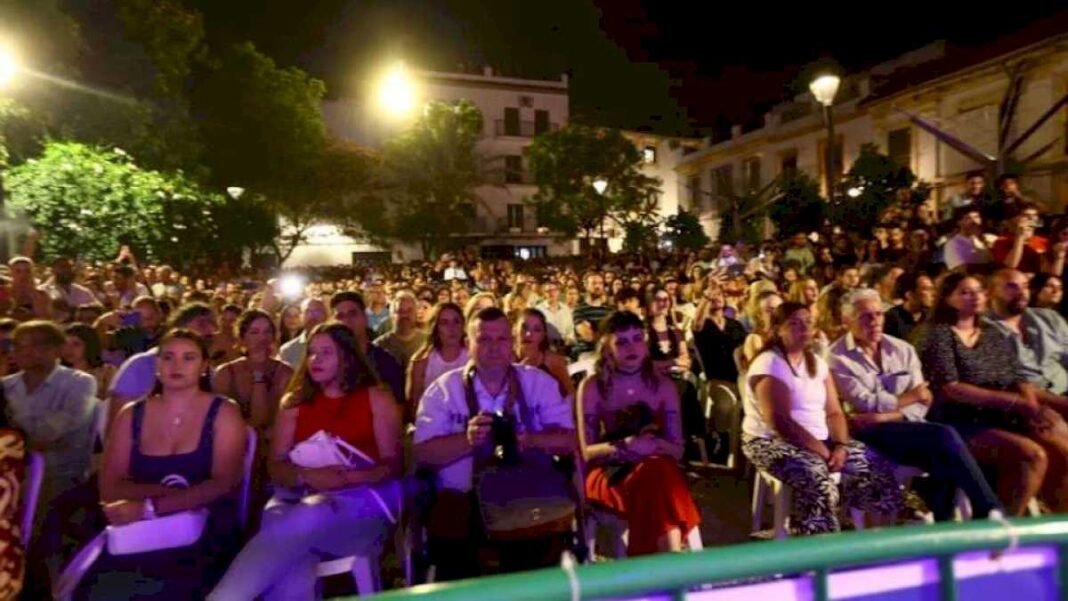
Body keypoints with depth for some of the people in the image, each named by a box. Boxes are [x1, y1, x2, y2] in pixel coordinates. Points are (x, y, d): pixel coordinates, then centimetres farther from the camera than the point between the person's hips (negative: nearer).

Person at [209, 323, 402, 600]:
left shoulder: (377, 399, 7)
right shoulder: (294, 402, 17)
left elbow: (394, 465, 1)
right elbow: (277, 466, 10)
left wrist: (347, 477, -18)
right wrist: (307, 475, -14)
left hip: (361, 500, -2)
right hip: (300, 497, 2)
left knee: (298, 524, -37)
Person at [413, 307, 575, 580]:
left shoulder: (539, 382, 6)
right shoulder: (443, 389, 3)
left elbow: (569, 440, 0)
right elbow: (423, 453, -4)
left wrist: (530, 440, -19)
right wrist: (467, 440, -21)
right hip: (463, 496, 0)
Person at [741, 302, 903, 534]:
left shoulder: (817, 363, 11)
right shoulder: (768, 365, -12)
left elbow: (834, 413, 8)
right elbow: (779, 422, -20)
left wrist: (840, 446, -10)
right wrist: (822, 451, -21)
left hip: (820, 440, 8)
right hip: (771, 441, -7)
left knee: (877, 465, -4)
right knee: (817, 480, -33)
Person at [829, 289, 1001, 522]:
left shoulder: (902, 349, 12)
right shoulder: (837, 358, -3)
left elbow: (920, 405, 3)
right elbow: (866, 404, -11)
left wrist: (883, 416, -14)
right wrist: (909, 397, 1)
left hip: (908, 425, 5)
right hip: (872, 434, -5)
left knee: (944, 458, -27)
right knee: (945, 436, -25)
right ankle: (992, 514, -13)